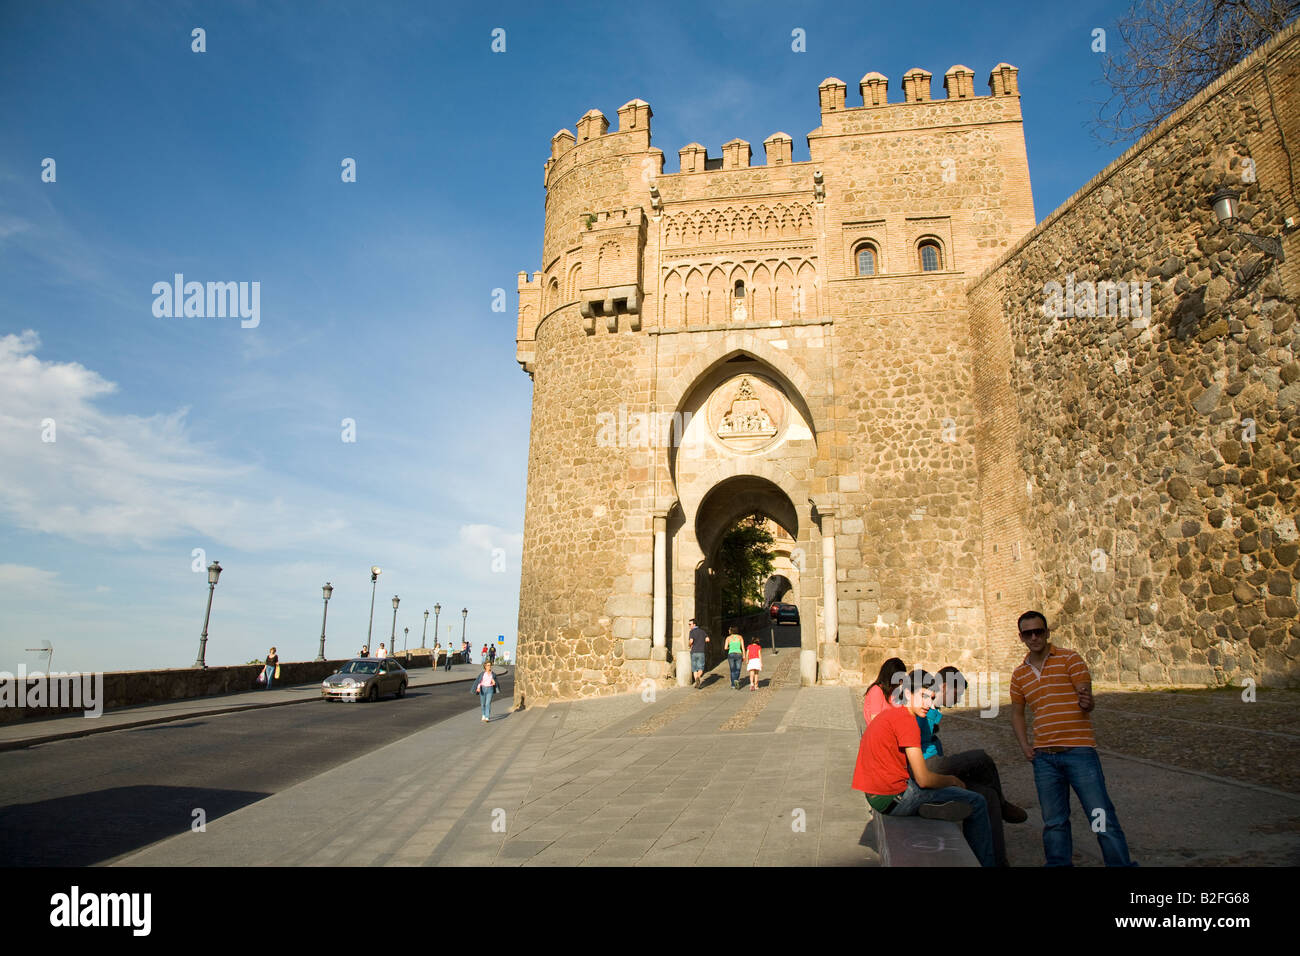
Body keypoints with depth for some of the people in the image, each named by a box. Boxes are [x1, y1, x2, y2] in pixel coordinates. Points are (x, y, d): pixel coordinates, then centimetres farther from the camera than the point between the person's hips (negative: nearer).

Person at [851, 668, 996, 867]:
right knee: (978, 803, 1)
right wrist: (953, 781, 2)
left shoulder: (888, 713, 12)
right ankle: (985, 862, 9)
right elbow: (924, 779, -17)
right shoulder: (906, 720, -17)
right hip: (894, 798, -9)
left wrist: (946, 779, 13)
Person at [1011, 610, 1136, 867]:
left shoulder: (1069, 659, -2)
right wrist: (1024, 746, 5)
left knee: (1103, 819, -4)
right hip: (1044, 757, 4)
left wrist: (1087, 702, -32)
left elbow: (1087, 702, -8)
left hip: (1079, 751, -4)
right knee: (1054, 822, 12)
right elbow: (1017, 713, 20)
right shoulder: (1019, 674, 10)